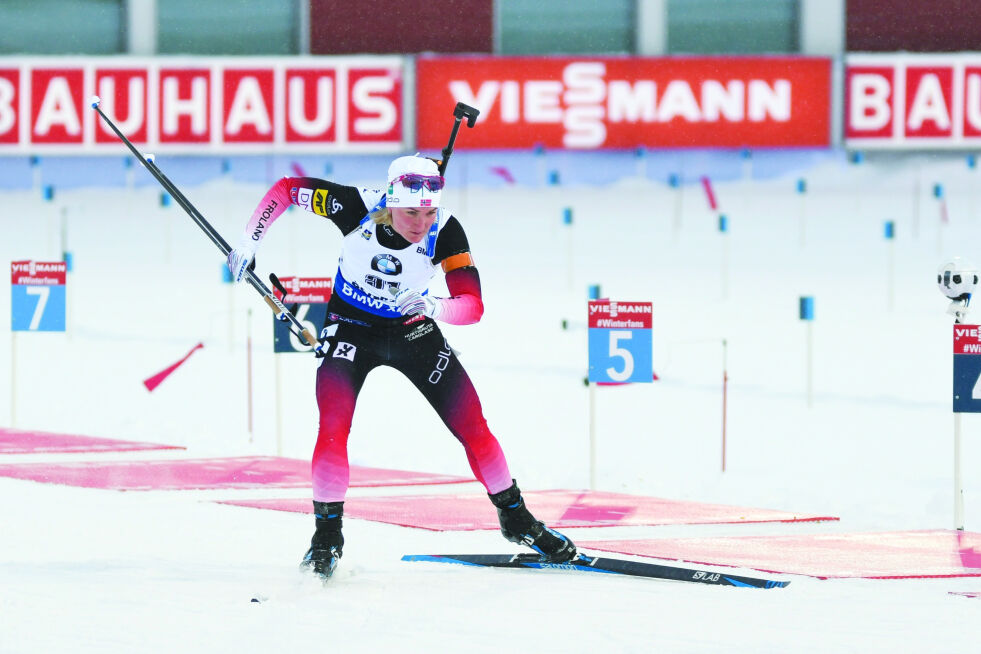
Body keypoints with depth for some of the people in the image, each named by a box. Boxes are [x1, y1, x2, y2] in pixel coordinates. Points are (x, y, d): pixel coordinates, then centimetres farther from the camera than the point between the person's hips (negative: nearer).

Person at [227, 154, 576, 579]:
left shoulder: (446, 232, -26)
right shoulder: (358, 208, -29)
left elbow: (472, 305, -30)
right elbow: (286, 189, -16)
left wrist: (432, 306, -50)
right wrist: (249, 242, -20)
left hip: (413, 329, 1)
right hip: (352, 327, -1)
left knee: (471, 426, 0)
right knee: (333, 427, -20)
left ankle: (516, 520, 19)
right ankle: (327, 535, -4)